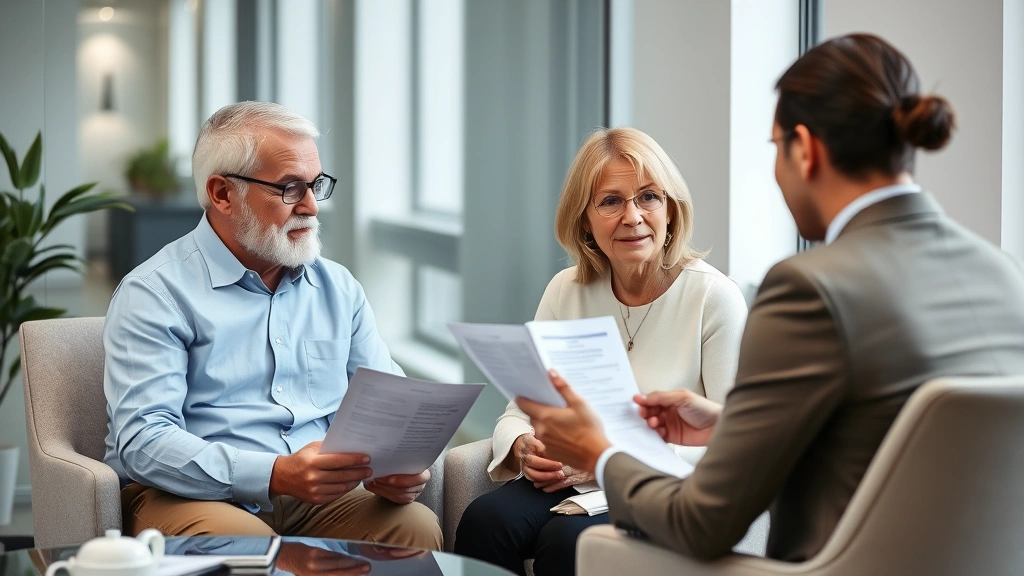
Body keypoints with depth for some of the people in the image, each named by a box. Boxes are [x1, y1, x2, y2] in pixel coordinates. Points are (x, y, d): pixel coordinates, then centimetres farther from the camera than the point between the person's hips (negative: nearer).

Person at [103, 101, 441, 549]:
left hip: (318, 495, 5)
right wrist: (278, 475, -29)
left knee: (417, 526, -26)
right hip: (192, 496, -4)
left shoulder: (338, 288, 17)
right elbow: (142, 442, -14)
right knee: (246, 543, -39)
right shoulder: (154, 294, -2)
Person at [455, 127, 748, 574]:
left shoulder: (714, 298, -7)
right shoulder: (566, 291, 7)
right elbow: (520, 411, 10)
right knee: (485, 520, -28)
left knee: (567, 539, -34)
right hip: (569, 485, 4)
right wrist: (523, 449, -15)